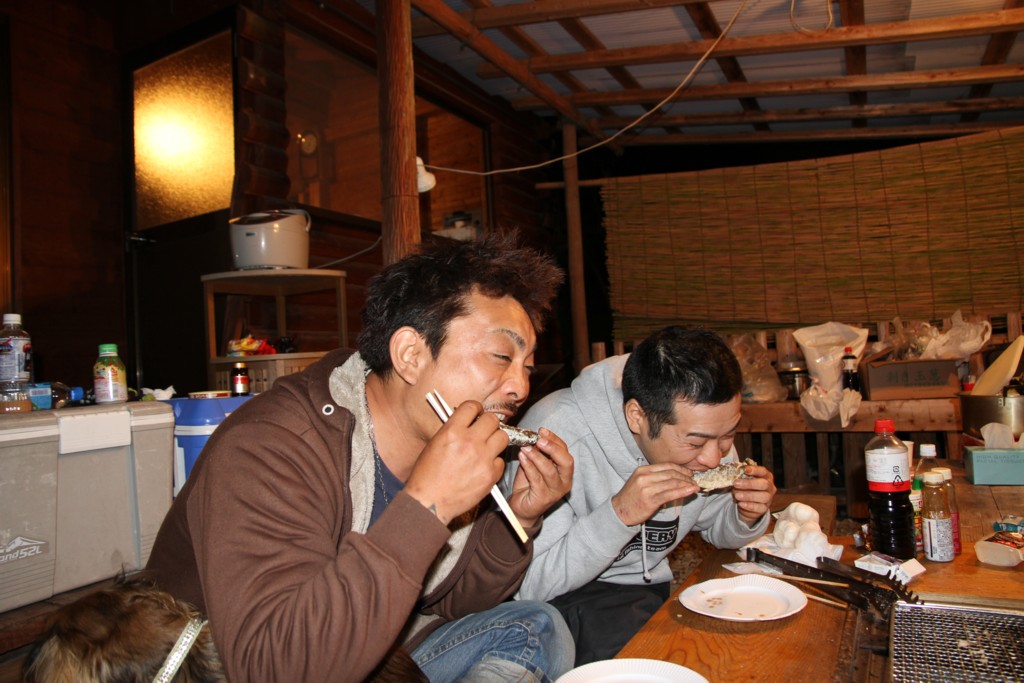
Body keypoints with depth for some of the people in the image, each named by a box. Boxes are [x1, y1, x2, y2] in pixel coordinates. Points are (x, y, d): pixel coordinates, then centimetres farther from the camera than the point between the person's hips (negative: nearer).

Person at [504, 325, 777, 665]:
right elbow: (527, 585, -26)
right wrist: (619, 514, -36)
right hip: (569, 599, -5)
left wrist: (747, 517, -14)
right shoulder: (554, 434, -28)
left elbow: (716, 530, 9)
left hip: (655, 586, 5)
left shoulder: (703, 425, -9)